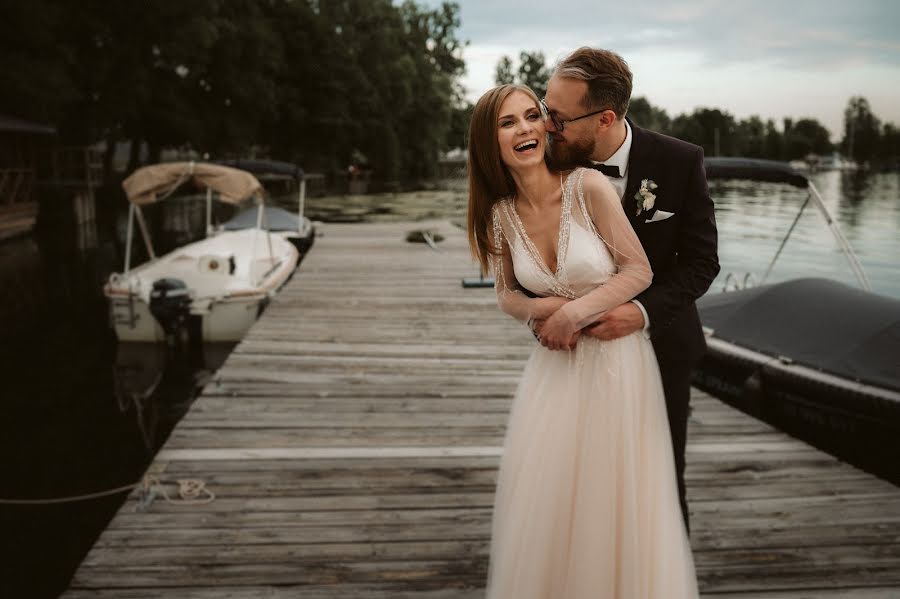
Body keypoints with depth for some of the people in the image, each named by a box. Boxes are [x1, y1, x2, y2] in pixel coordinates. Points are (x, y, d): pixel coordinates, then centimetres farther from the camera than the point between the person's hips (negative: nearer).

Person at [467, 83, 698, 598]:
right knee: (545, 500, 10)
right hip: (556, 366, 3)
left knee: (618, 502, 8)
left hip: (617, 361, -3)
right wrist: (548, 309, -12)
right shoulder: (500, 213, -3)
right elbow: (508, 296, 7)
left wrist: (575, 310, -18)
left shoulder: (589, 186, -15)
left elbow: (640, 271, -11)